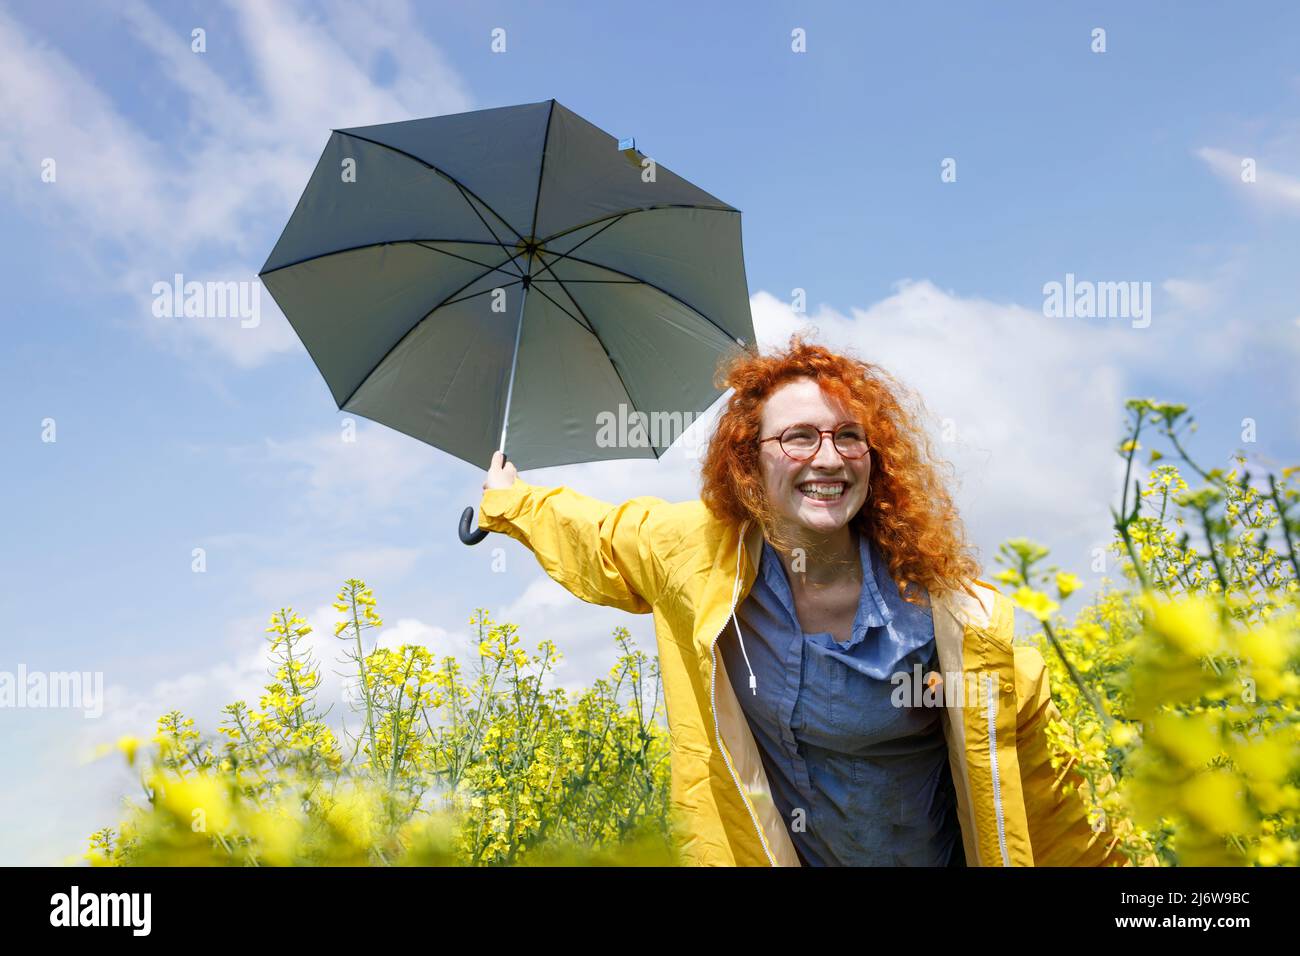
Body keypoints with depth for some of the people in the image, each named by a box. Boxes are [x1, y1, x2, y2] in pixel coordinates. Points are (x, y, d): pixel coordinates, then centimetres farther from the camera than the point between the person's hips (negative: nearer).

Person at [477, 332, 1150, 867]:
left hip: (931, 855, -1)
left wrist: (1106, 858, -4)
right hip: (759, 851, 2)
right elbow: (600, 538, 7)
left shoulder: (933, 598, -20)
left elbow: (1028, 754, -8)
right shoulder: (696, 551, -15)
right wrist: (509, 501, 20)